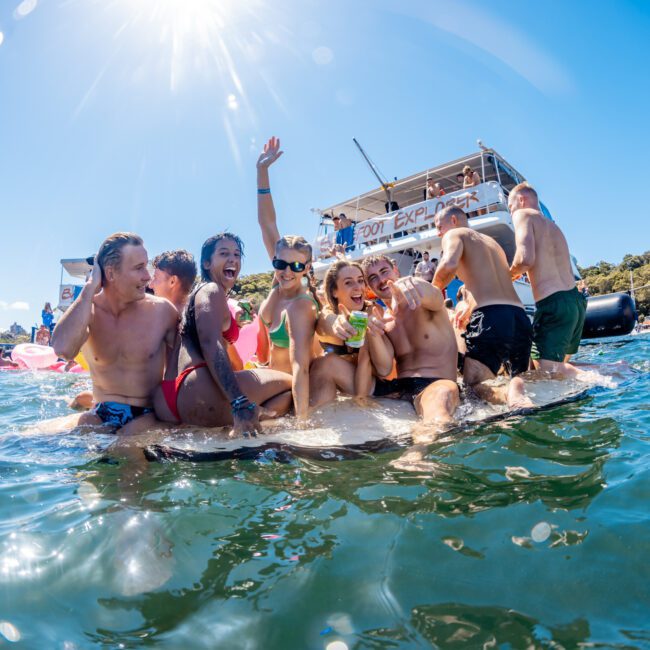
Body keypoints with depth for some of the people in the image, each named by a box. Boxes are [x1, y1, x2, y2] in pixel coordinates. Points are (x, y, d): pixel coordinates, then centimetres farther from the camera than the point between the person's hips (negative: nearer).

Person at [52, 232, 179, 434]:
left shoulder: (161, 310, -6)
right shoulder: (85, 310, -2)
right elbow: (63, 349, -25)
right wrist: (90, 287, -18)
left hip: (147, 417, -2)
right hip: (101, 417, 3)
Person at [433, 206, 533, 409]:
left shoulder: (454, 234, 10)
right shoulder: (492, 241, 32)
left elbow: (450, 264, -12)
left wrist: (433, 292, 3)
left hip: (490, 317, -7)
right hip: (521, 317, 7)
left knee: (474, 384, -5)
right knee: (519, 377, 15)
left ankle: (518, 400, -36)